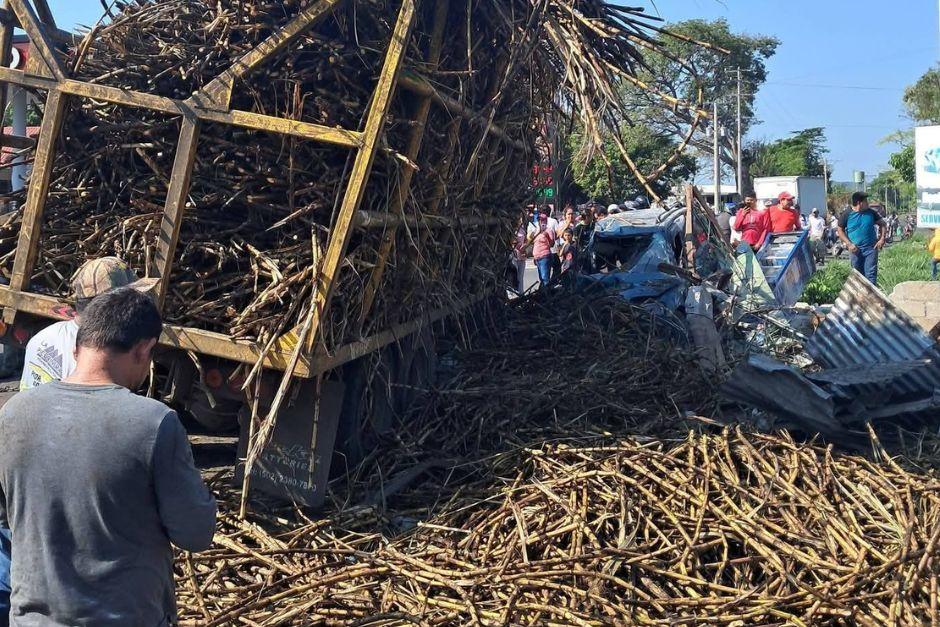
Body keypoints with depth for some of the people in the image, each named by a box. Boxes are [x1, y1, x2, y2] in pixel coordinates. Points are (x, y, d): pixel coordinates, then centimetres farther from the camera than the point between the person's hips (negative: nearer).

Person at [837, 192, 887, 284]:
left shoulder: (870, 213, 2)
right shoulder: (847, 215, -3)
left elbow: (882, 224, 12)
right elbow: (840, 230, 1)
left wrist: (882, 239, 0)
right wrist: (849, 244, -10)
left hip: (871, 248, 0)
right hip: (856, 250, 0)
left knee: (870, 275, -7)